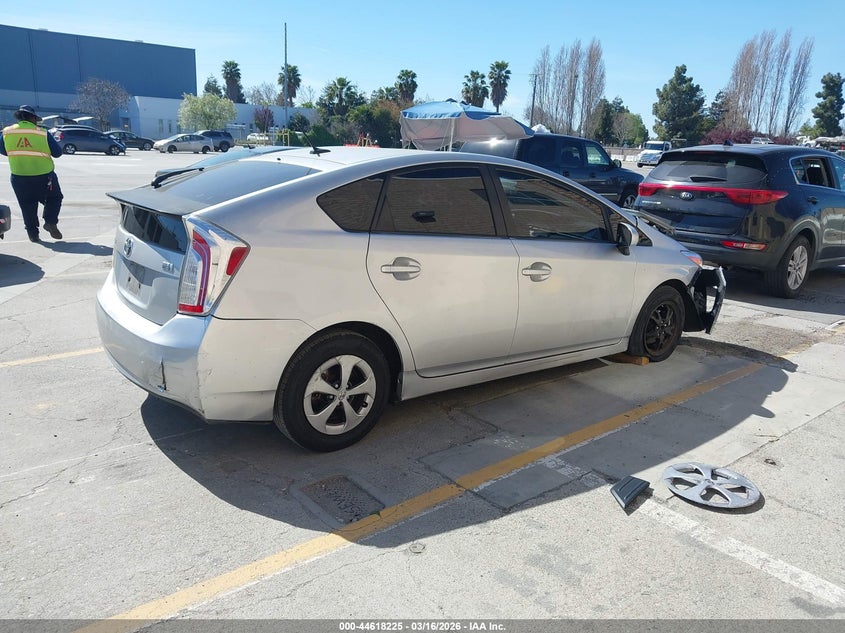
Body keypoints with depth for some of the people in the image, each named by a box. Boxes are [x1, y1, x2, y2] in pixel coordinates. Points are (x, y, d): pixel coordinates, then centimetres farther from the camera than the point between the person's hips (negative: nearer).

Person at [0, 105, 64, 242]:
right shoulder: (42, 133, -9)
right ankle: (50, 222, -4)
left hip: (19, 177, 3)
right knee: (54, 198, 17)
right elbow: (57, 152, -4)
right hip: (43, 175, -3)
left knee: (27, 205, 12)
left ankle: (33, 233, 11)